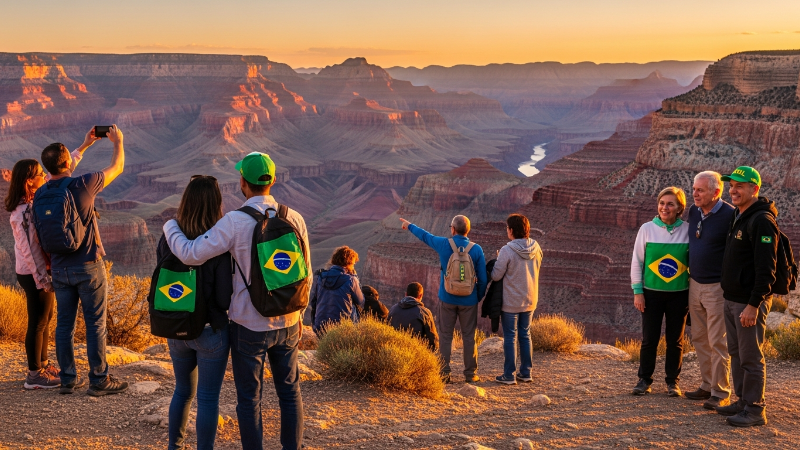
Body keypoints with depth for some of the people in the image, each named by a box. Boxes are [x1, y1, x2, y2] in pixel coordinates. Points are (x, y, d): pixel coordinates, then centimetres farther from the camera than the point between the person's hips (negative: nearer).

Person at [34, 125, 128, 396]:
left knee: (64, 324, 11)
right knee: (95, 324, 2)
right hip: (88, 267, -5)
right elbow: (116, 168, -2)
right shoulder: (82, 185, -16)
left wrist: (85, 145, 30)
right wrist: (118, 142, 17)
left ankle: (68, 379, 17)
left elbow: (63, 174, 23)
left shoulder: (41, 194, 1)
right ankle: (99, 381, 7)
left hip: (59, 269, 5)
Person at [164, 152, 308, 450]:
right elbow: (305, 273, 3)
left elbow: (191, 255, -17)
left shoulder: (235, 222, -17)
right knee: (289, 391, 18)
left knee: (249, 398, 9)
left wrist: (170, 226, 2)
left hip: (249, 327, -4)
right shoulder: (294, 219, -3)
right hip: (287, 324, 4)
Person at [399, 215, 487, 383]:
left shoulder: (444, 244, -5)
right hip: (469, 300, 0)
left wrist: (410, 226, 33)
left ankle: (444, 374, 6)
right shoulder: (476, 249, -5)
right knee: (469, 337, 6)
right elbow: (483, 278, -3)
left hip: (447, 298, 0)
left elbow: (425, 236, 15)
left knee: (446, 336, 6)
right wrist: (479, 297, 12)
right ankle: (471, 374, 9)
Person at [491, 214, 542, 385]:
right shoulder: (536, 249, -1)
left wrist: (498, 261, 4)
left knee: (510, 337, 3)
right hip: (530, 300, 5)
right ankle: (526, 373, 20)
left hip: (511, 302, -5)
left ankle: (509, 375, 7)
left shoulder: (507, 251, -20)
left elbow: (496, 276, -16)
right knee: (525, 336, 15)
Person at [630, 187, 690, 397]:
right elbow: (637, 261, 1)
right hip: (652, 293, 0)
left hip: (679, 294, 0)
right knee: (649, 338, 5)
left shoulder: (688, 230, -2)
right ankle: (644, 379, 17)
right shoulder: (647, 229, -3)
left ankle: (673, 381, 20)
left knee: (675, 340, 8)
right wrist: (637, 291, -3)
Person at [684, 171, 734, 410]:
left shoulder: (730, 216, -16)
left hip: (717, 287, -7)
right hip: (695, 285, 7)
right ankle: (707, 385, 24)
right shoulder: (693, 211, 6)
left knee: (717, 342, -2)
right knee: (699, 339, 13)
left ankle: (720, 392, 7)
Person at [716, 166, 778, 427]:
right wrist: (730, 296, 18)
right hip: (731, 299, 10)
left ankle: (755, 410, 5)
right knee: (736, 353, 16)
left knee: (751, 357, -3)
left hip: (750, 302, -10)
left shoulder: (761, 220, -16)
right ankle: (743, 402, 27)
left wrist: (753, 304, -23)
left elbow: (766, 268, -21)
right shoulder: (737, 216, 14)